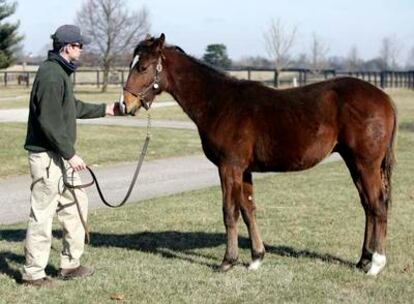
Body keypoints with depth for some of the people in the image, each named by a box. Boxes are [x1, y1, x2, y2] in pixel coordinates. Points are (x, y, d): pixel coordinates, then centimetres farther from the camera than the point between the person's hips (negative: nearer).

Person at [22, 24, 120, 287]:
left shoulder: (62, 72, 13)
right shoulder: (51, 75, -19)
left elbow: (72, 108, 26)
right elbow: (49, 122, -24)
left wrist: (105, 110, 29)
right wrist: (70, 154, -21)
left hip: (60, 155, 11)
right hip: (47, 155, -11)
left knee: (76, 203, 17)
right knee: (43, 213, -3)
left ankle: (70, 264, 26)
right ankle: (33, 273, 7)